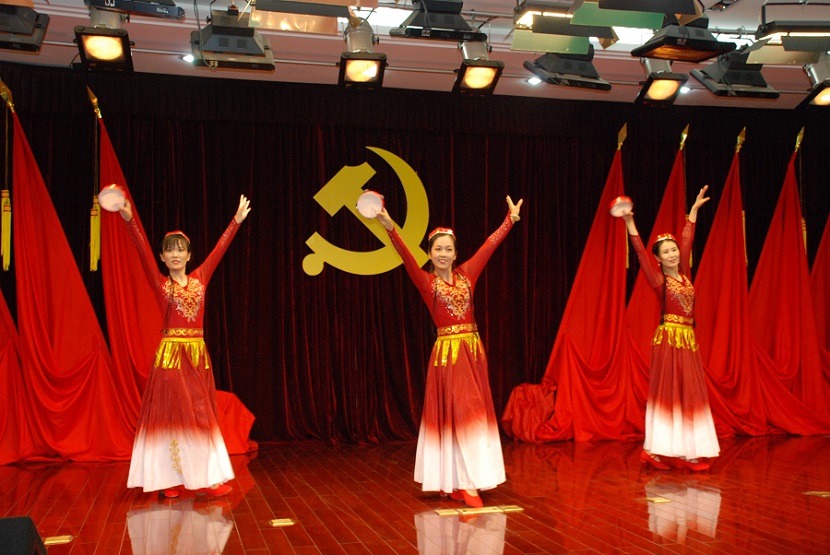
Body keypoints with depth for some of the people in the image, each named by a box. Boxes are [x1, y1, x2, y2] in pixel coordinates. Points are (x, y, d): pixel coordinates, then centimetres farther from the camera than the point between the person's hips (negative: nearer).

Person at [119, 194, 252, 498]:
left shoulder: (200, 278, 8)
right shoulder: (160, 283, 0)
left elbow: (219, 249, 9)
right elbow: (143, 251, -11)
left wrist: (237, 219, 10)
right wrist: (129, 220, -23)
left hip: (198, 353, 3)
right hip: (171, 353, -3)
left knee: (200, 414, 8)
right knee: (170, 414, 1)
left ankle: (205, 478, 14)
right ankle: (169, 479, 8)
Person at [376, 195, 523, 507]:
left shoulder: (466, 274, 9)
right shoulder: (427, 281, -3)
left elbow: (491, 244, 14)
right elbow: (406, 256, -17)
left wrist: (511, 218, 18)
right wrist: (389, 227, -31)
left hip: (473, 350, 5)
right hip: (447, 351, -5)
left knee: (475, 412, 7)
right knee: (458, 413, -5)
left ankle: (457, 482, 16)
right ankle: (465, 485, -1)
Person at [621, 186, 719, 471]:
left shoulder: (684, 273, 10)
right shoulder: (658, 279, -4)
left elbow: (688, 241, 18)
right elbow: (640, 253, -12)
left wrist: (694, 209, 26)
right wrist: (630, 223, -20)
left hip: (688, 339, 6)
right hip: (668, 338, -6)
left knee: (690, 393, 5)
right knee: (667, 392, -4)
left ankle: (687, 451, 9)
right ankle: (661, 451, 0)